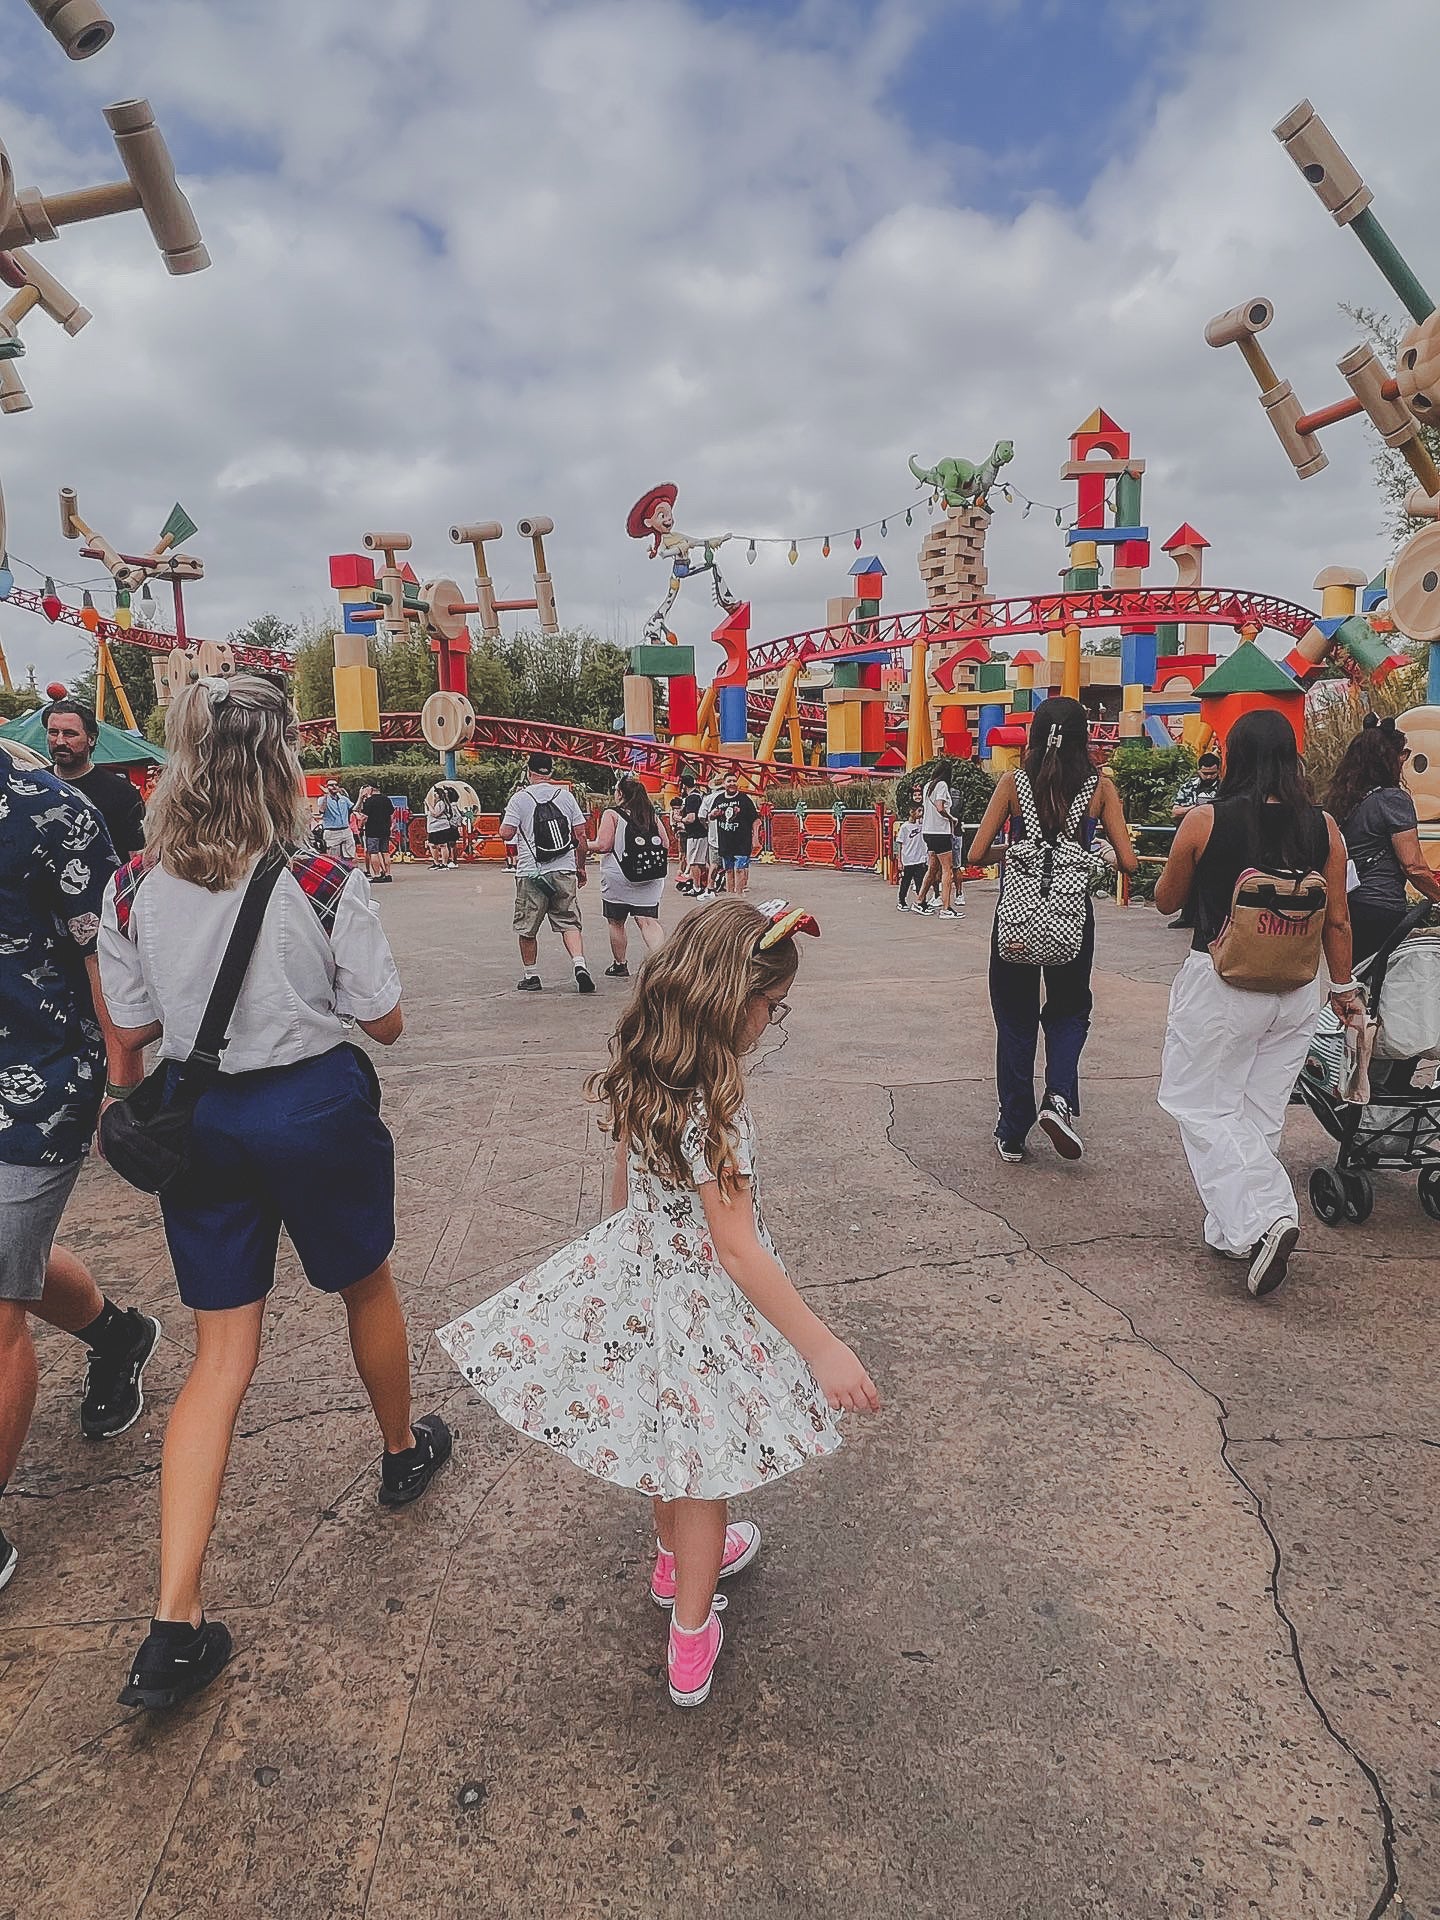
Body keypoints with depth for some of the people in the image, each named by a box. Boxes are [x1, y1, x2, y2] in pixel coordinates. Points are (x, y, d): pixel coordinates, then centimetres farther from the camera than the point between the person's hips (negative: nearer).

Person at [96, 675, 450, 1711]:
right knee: (367, 1286, 24)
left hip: (198, 1116, 3)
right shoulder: (325, 884, -18)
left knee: (222, 1353, 11)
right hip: (317, 1105, -3)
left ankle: (175, 1625, 10)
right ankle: (404, 1449, 48)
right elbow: (384, 1024, -10)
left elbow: (132, 1030, 2)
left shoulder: (133, 889, -6)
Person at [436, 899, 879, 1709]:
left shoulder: (640, 1079, -8)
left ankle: (679, 1555, 57)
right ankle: (691, 1641, 36)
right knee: (704, 1469, 16)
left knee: (670, 1437, 30)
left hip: (635, 1273, 7)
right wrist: (823, 1350, -23)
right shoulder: (714, 1108, -32)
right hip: (702, 1309, -7)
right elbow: (737, 1250, -29)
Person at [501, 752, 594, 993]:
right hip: (564, 870, 2)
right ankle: (580, 965, -13)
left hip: (531, 873, -2)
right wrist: (581, 867, 15)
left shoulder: (519, 798, -4)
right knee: (569, 923, 6)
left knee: (527, 928, 10)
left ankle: (531, 976, 17)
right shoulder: (566, 795, 5)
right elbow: (580, 834, 5)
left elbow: (506, 834, -6)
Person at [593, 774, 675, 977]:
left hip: (618, 876, -4)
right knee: (648, 921, -1)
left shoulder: (612, 814, -7)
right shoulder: (652, 814, 8)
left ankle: (619, 965, 22)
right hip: (650, 878, 4)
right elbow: (666, 844, 10)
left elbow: (603, 845, -13)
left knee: (616, 922, 12)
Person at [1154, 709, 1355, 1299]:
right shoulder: (1323, 828, 0)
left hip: (1221, 981, -5)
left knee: (1200, 1105, 6)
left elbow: (1166, 901, 2)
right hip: (1299, 987, 5)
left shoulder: (1204, 822, -11)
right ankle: (1231, 1233, 23)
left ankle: (1263, 1218, -11)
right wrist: (1343, 987, 17)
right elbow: (1337, 921, 5)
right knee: (1261, 1112, 14)